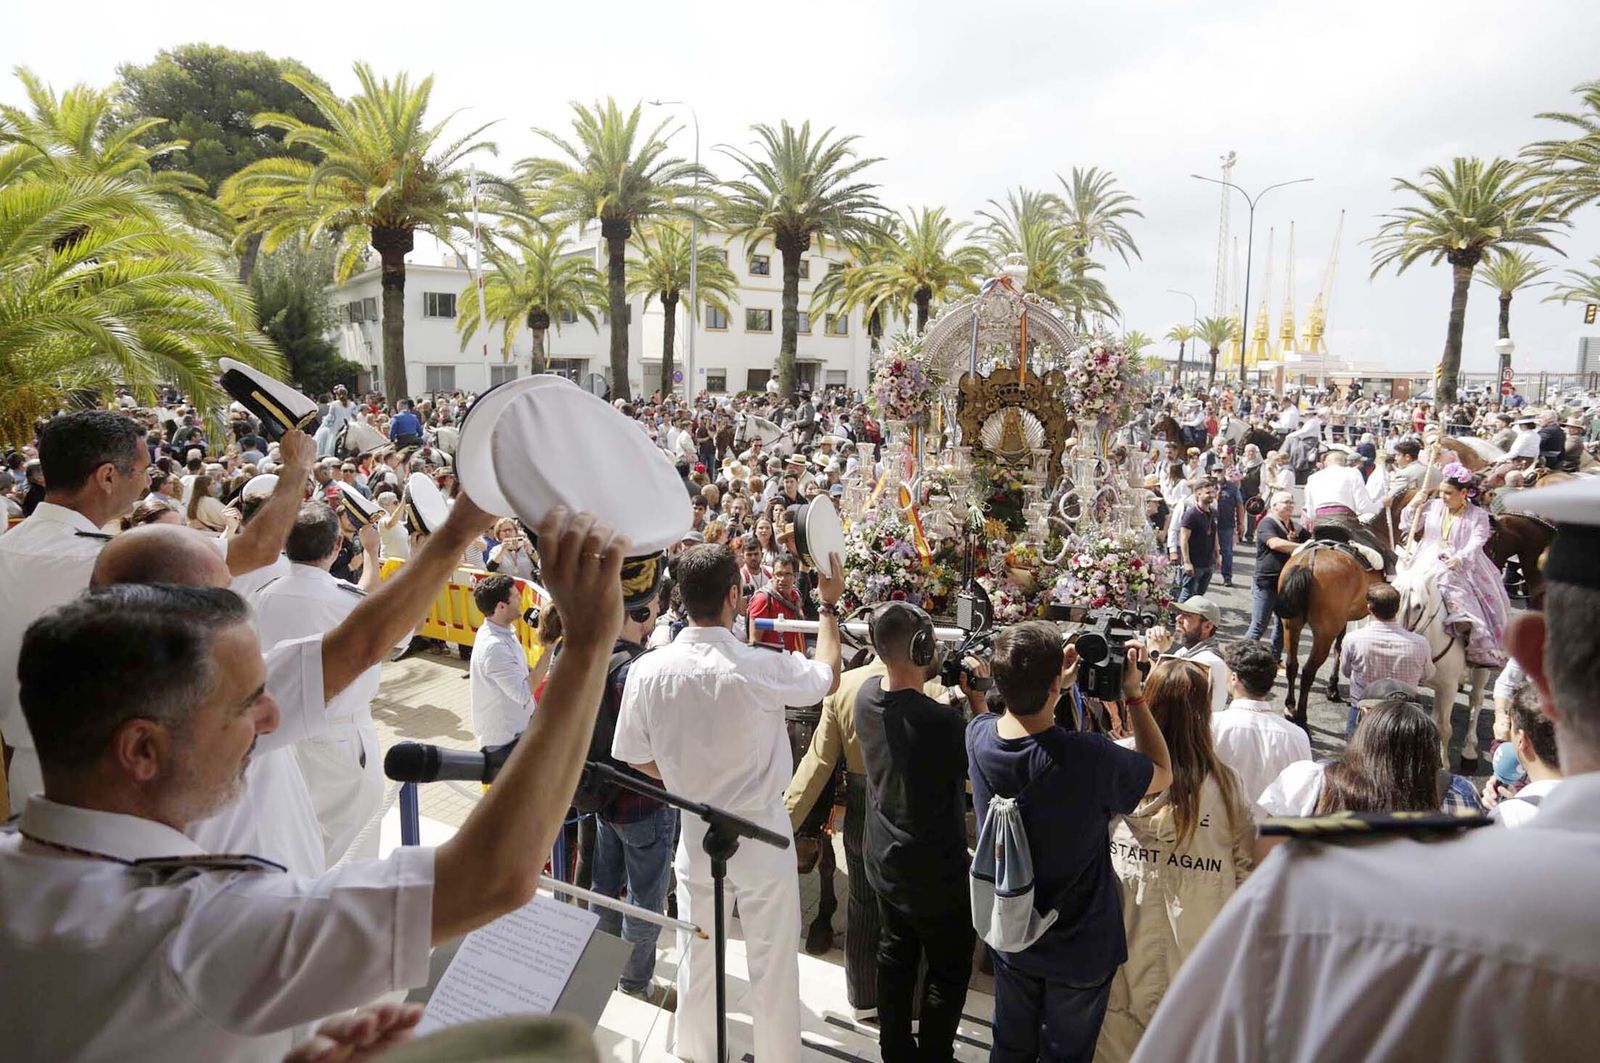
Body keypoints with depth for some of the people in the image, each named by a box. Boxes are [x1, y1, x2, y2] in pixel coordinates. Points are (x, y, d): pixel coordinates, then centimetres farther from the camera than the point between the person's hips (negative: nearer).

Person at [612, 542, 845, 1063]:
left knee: (698, 957, 22)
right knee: (773, 961, 16)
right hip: (761, 835, -3)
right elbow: (827, 677, -5)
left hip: (695, 834, 3)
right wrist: (829, 605, 8)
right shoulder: (760, 669, -25)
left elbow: (637, 757, -2)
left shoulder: (648, 671, -16)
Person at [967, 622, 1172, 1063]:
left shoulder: (978, 736, -21)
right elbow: (1162, 773, -12)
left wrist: (1059, 684, -3)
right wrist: (1134, 694, -12)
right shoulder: (1089, 758, -34)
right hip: (1082, 946, -4)